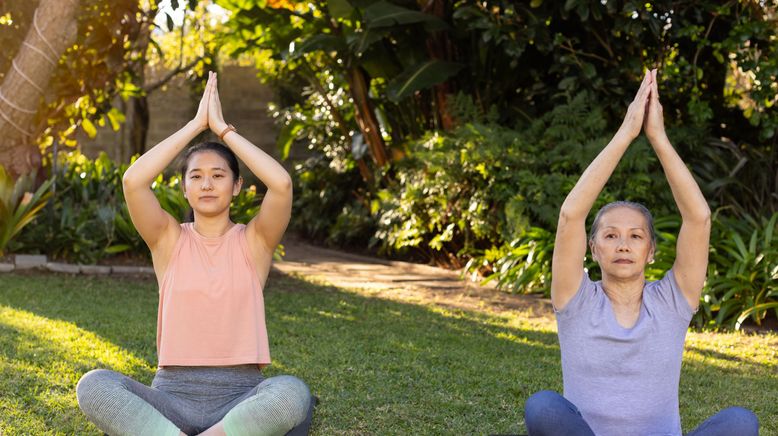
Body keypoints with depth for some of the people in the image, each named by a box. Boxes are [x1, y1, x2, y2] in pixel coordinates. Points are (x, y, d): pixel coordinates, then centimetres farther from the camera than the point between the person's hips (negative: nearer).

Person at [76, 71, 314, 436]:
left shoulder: (254, 241, 5)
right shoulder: (169, 240, 7)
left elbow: (282, 184, -14)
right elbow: (133, 181, -11)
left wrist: (222, 128, -5)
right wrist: (196, 124, -5)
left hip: (242, 398, 0)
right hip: (173, 395, 1)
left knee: (292, 393, -36)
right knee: (93, 385, -29)